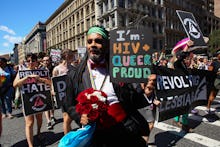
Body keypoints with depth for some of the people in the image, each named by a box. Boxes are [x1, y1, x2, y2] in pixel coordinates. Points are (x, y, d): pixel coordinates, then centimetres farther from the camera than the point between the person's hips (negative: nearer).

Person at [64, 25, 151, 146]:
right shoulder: (75, 75, -3)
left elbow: (133, 102, 1)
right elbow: (69, 105, 5)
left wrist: (145, 93, -18)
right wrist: (80, 116, -13)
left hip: (126, 132, 1)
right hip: (96, 137, 0)